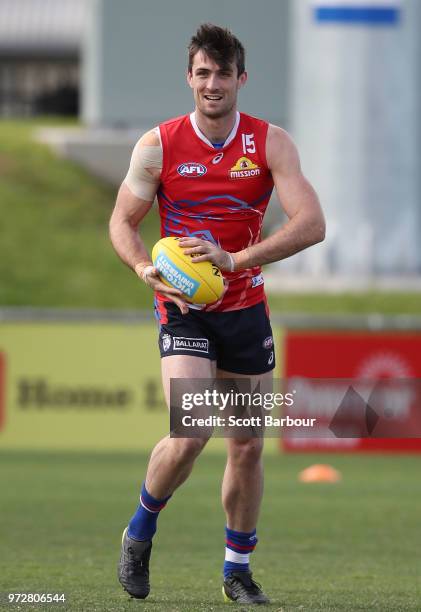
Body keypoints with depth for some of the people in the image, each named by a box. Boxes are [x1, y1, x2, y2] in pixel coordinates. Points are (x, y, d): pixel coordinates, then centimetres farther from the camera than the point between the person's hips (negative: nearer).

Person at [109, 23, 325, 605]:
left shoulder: (270, 143, -5)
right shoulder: (158, 146, -6)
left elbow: (311, 224, -15)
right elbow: (122, 222, 4)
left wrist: (235, 260, -26)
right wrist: (147, 269, -17)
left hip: (246, 306, 2)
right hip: (183, 308, -2)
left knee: (248, 446, 6)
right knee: (189, 436, -19)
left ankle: (238, 571, 23)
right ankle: (140, 531, 8)